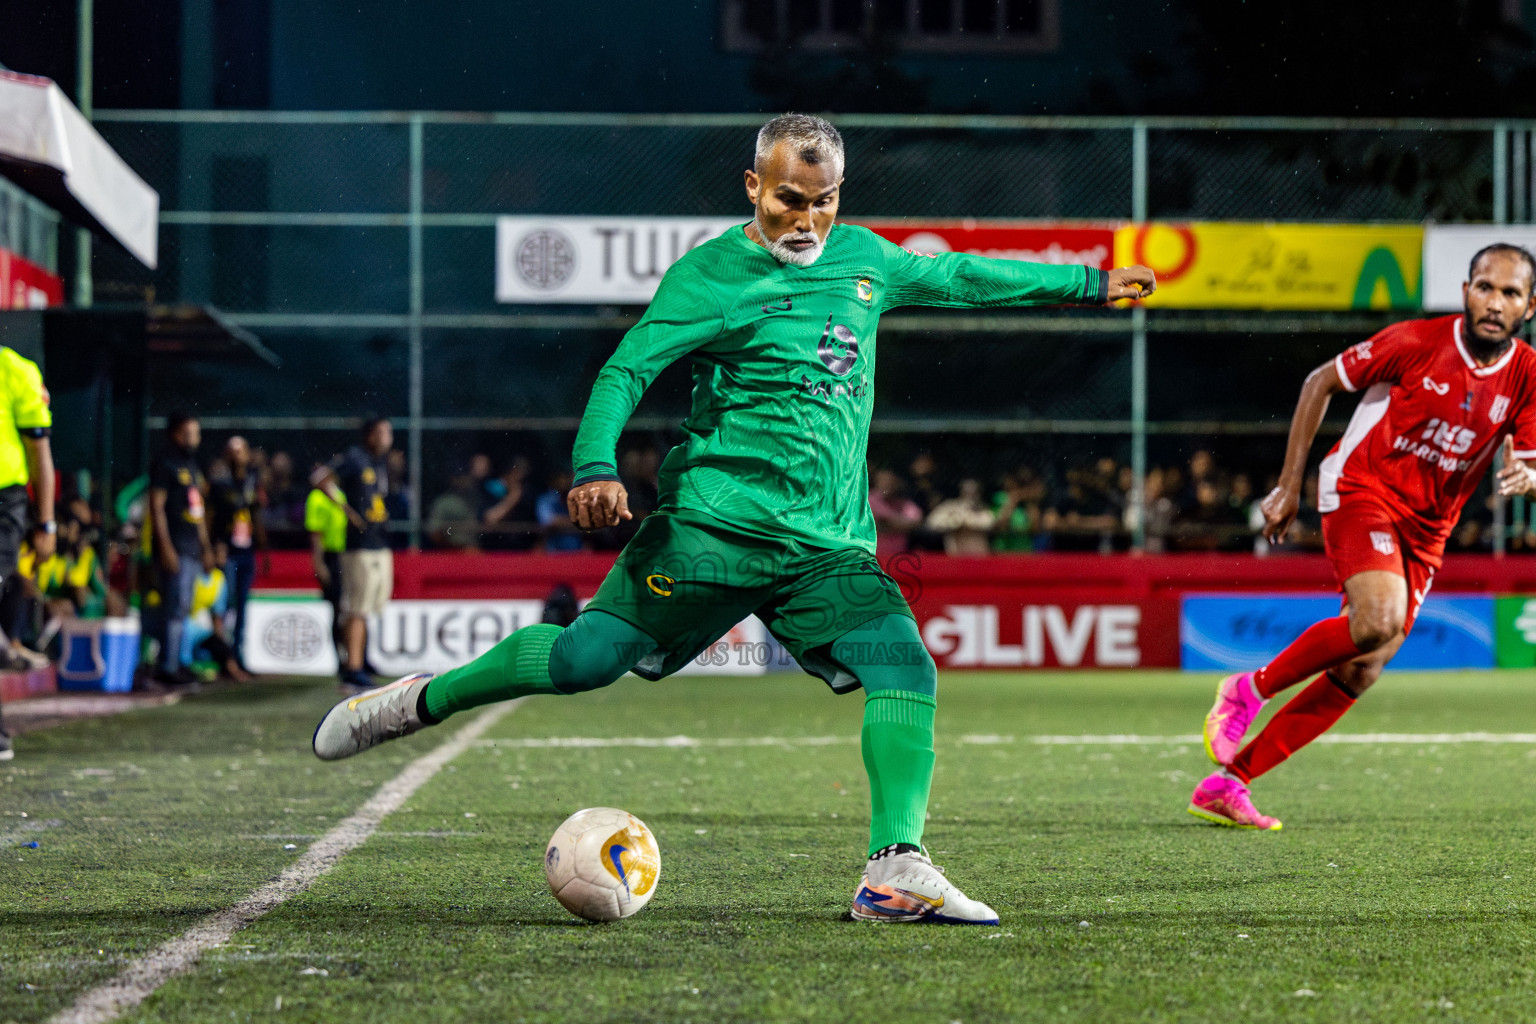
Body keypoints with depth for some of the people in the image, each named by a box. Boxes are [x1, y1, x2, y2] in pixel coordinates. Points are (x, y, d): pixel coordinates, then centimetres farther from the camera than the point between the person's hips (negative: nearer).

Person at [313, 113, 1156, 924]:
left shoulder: (863, 258, 16)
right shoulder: (710, 274, -2)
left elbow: (954, 276, 31)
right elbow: (628, 368, -8)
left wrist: (1088, 283, 37)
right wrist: (595, 465, -25)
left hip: (831, 547, 5)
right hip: (715, 523, -4)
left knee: (905, 671, -16)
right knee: (586, 657, -8)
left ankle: (895, 873, -19)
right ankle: (422, 701, 14)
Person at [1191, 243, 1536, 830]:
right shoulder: (1417, 342, -14)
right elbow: (1321, 383, -3)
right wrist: (1289, 486, -3)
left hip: (1426, 530, 5)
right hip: (1361, 489, -5)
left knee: (1359, 673, -1)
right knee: (1380, 619, -32)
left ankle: (1224, 785, 6)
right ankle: (1249, 690, -9)